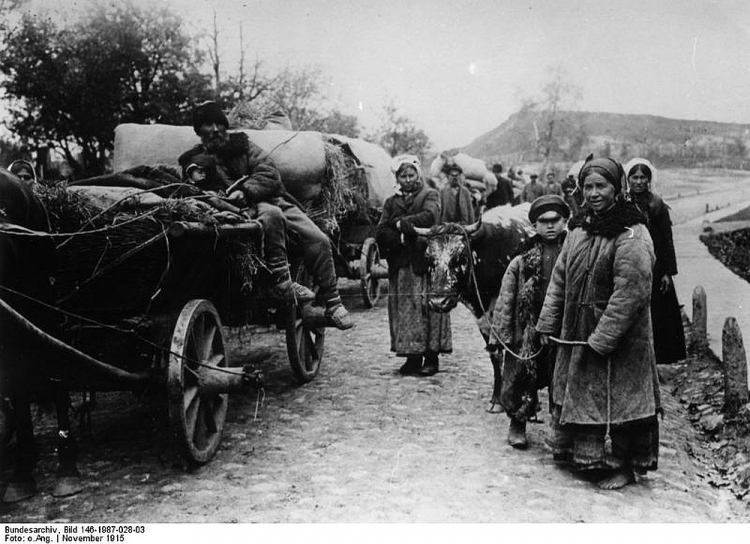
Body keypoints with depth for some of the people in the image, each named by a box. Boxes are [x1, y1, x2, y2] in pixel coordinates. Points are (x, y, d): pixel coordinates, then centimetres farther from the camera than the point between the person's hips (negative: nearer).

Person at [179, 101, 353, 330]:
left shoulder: (242, 144, 14)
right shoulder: (194, 160, 10)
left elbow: (269, 174, 1)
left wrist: (246, 191, -18)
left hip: (274, 199, 4)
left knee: (318, 240, -15)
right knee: (271, 214, -40)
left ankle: (332, 304, -5)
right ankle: (281, 283, -34)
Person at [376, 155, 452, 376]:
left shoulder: (429, 195, 8)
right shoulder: (391, 202, 19)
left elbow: (430, 216, -14)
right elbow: (380, 232, 8)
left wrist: (401, 223, -6)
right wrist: (400, 238, -9)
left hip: (425, 260, -4)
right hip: (400, 265, 4)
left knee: (427, 307, -6)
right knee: (404, 309, 1)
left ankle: (431, 356, 0)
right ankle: (412, 356, 7)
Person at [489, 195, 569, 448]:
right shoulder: (522, 259, -1)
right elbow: (505, 299, 0)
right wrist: (499, 333, -4)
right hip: (528, 331, 0)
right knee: (521, 377, 7)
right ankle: (517, 425, 27)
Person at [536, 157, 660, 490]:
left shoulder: (631, 235, -17)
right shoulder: (578, 229, 7)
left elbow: (631, 291, -22)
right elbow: (560, 278, 11)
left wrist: (603, 338, -22)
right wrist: (547, 323, 7)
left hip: (618, 339, -7)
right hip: (575, 334, 7)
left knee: (613, 398, 3)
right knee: (576, 391, 17)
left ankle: (621, 465, 22)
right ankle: (580, 453, 36)